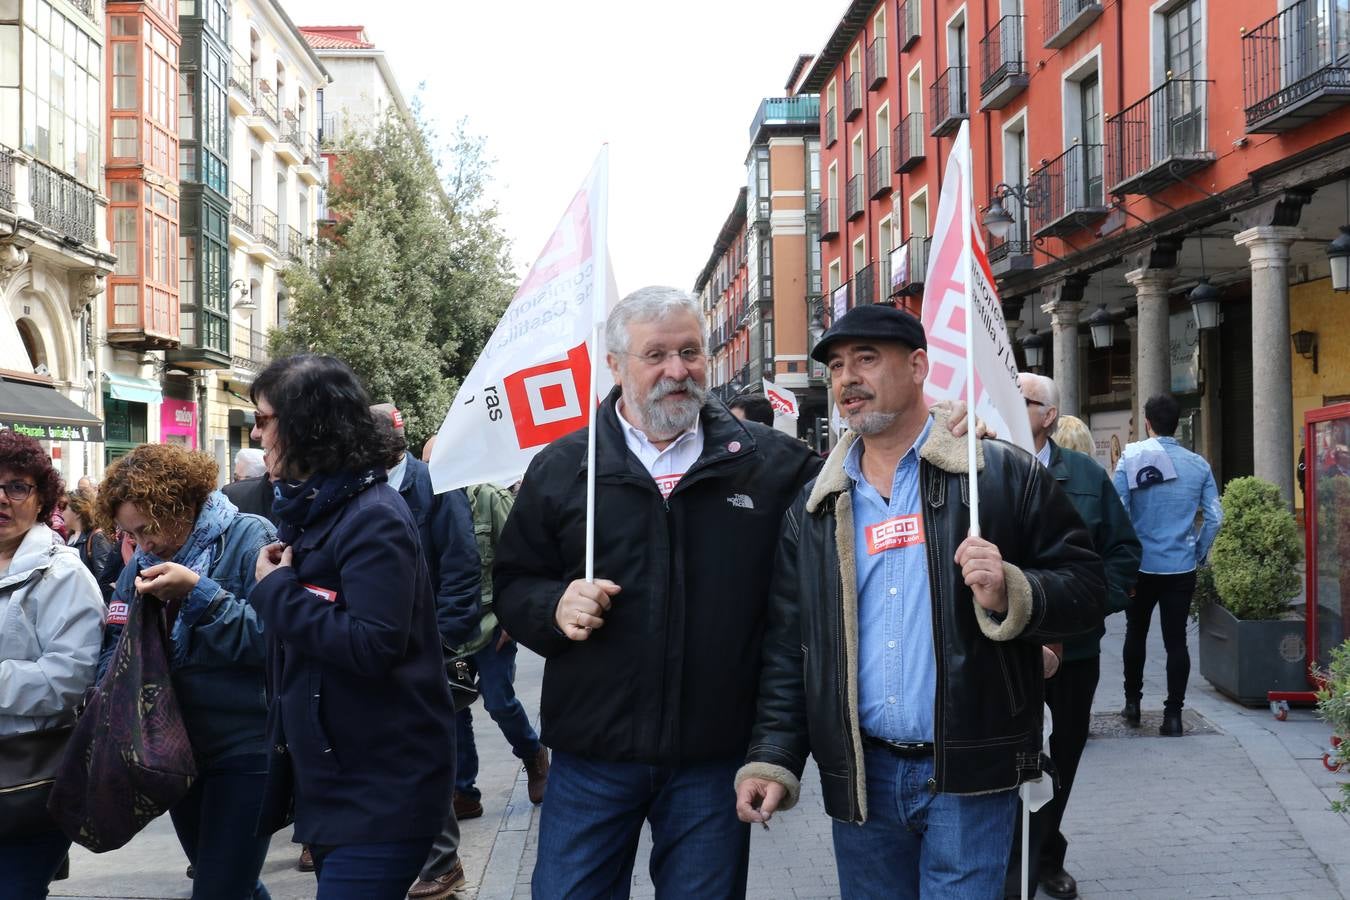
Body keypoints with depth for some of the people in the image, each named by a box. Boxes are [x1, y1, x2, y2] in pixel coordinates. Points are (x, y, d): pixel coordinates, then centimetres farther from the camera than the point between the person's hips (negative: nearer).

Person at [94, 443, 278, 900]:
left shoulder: (249, 539, -13)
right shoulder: (142, 565, 7)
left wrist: (199, 592, -26)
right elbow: (116, 650, 9)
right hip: (177, 751, 7)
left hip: (244, 747, -7)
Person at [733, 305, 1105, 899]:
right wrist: (771, 759, 2)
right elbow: (787, 647, 9)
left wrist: (1012, 595, -22)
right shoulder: (815, 507, 9)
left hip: (968, 776, -4)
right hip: (859, 777, 4)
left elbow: (1084, 588, -3)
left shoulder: (1004, 475, -3)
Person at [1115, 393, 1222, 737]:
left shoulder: (1131, 458, -7)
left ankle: (1132, 702, 25)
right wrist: (1199, 554, 11)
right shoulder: (1198, 465, -1)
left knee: (1136, 633, 17)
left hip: (1141, 565, -1)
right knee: (1176, 640, 5)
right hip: (1182, 568, 1)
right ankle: (1173, 714, 4)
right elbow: (1214, 517, -3)